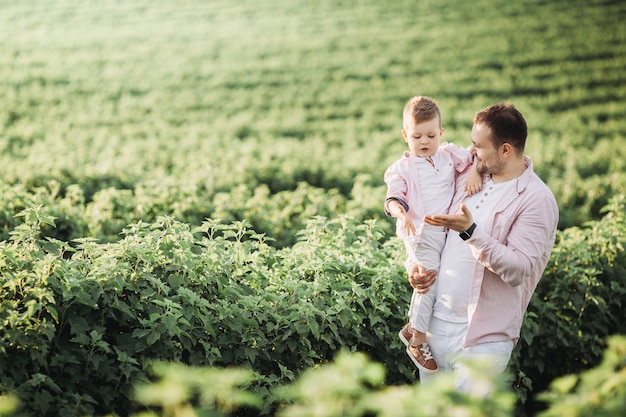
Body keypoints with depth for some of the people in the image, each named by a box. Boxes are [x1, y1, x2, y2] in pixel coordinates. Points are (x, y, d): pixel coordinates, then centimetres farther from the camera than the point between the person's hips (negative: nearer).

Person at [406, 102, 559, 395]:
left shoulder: (537, 200, -12)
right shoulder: (470, 175, 8)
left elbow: (519, 270, -21)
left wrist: (470, 231, -30)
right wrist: (414, 265, 2)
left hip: (482, 338, -6)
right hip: (435, 324, 6)